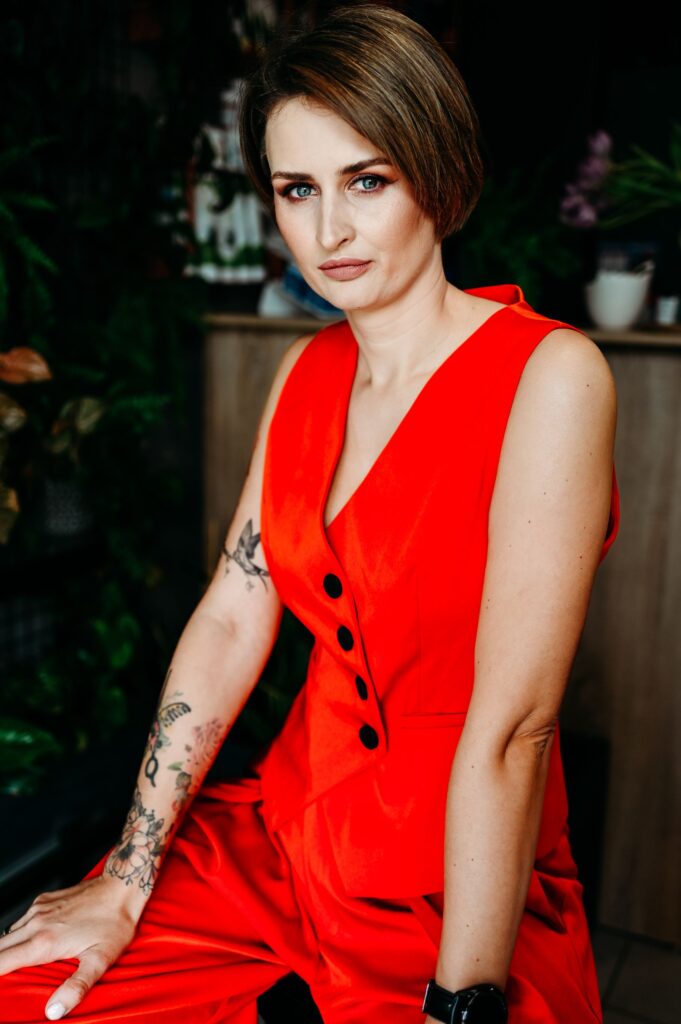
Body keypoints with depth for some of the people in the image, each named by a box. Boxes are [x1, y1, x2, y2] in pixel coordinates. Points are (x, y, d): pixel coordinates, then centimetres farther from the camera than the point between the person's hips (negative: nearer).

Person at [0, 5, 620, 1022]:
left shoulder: (550, 374, -18)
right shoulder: (309, 370, 3)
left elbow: (512, 726, -21)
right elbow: (231, 616, 0)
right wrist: (124, 886, -1)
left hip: (458, 889, -4)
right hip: (283, 828, 5)